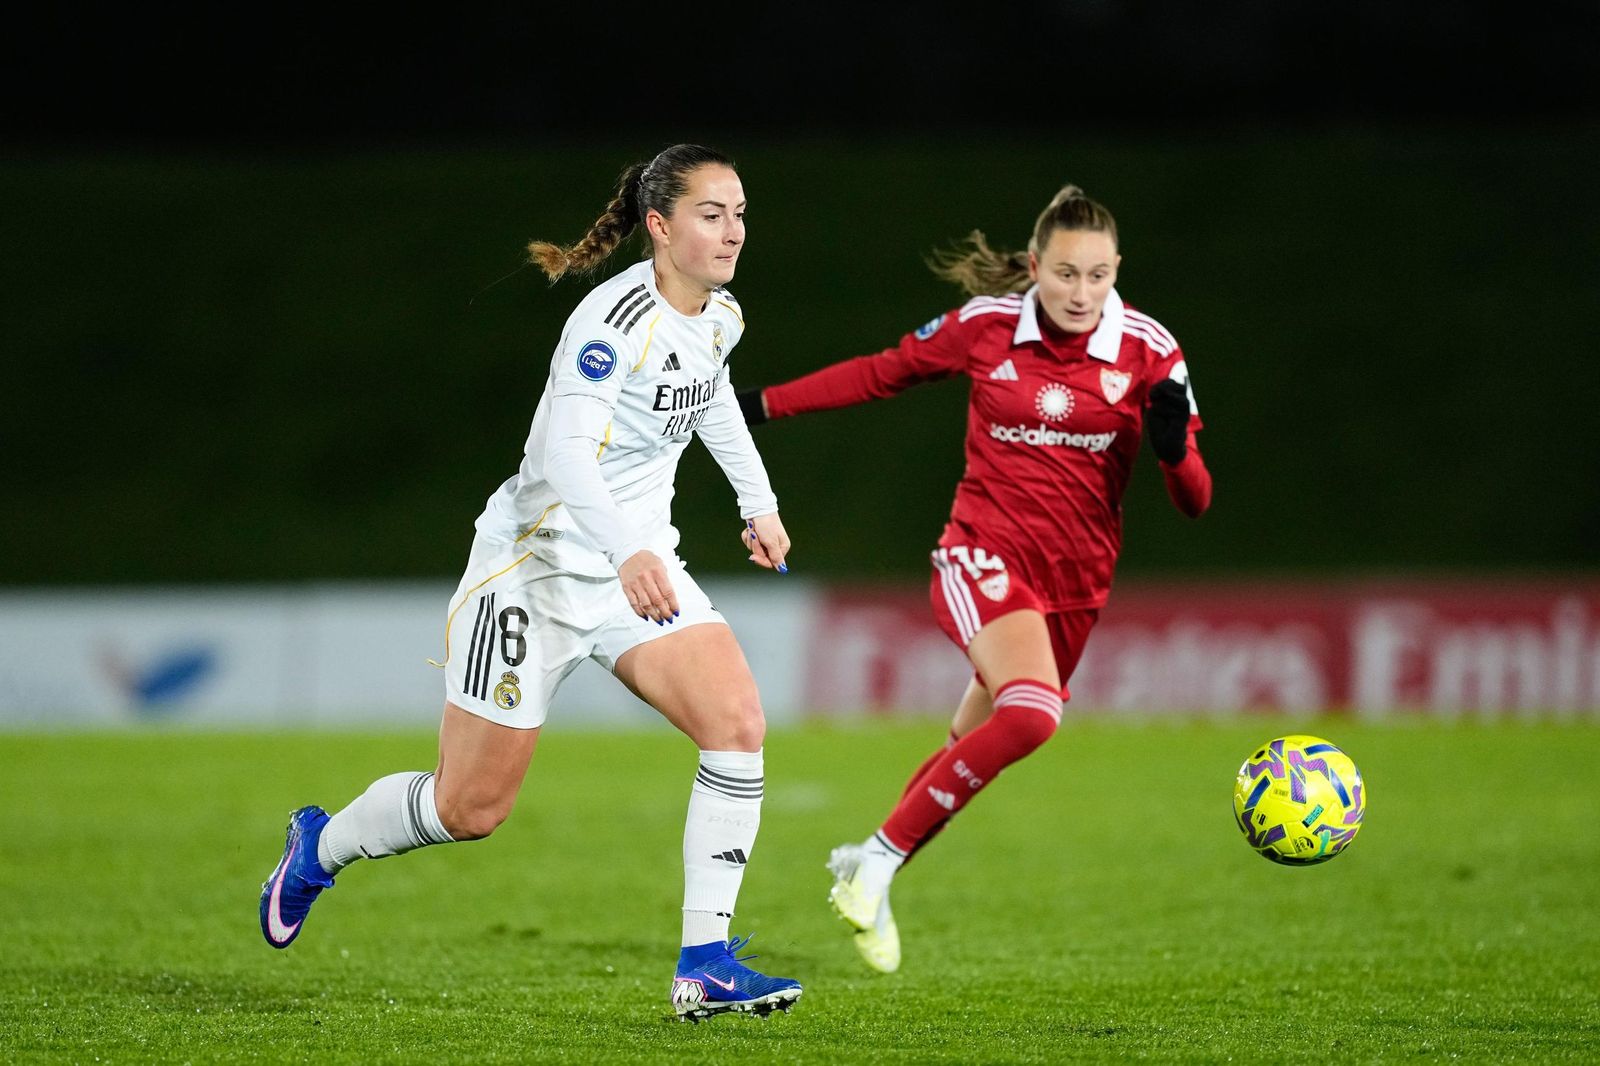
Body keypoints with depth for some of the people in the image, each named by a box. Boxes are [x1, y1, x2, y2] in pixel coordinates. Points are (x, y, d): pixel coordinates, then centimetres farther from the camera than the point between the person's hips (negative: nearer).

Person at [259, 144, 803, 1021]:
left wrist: (758, 501, 26)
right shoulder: (618, 317, -23)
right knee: (470, 809, 1)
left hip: (642, 565, 7)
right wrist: (626, 553, -48)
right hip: (540, 564, -7)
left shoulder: (721, 317, 4)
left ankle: (703, 965, -14)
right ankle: (319, 847, 32)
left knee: (740, 723, -17)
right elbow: (565, 450, -35)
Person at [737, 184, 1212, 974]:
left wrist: (1174, 448, -26)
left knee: (973, 747, 12)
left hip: (1074, 581, 3)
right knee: (1031, 712, -30)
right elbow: (884, 372, 12)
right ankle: (879, 861, -20)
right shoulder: (986, 325, -5)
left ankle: (868, 869, 37)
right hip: (985, 553, -3)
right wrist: (764, 404, 11)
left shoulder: (1147, 351, -4)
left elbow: (1194, 502, -4)